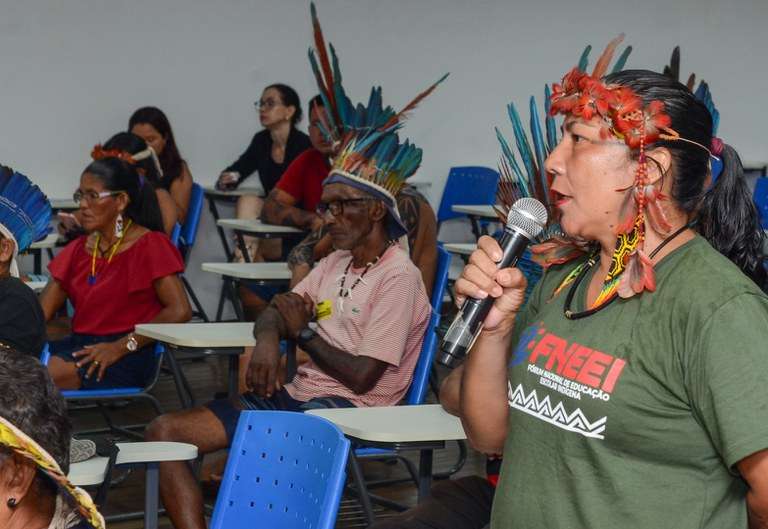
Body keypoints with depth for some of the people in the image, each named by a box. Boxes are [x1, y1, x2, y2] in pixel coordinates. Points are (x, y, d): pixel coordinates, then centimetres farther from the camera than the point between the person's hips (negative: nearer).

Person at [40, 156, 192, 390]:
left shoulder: (149, 245, -2)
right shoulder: (79, 249, 17)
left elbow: (180, 311, -14)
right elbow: (39, 314, 10)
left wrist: (121, 346, -18)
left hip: (126, 356, -6)